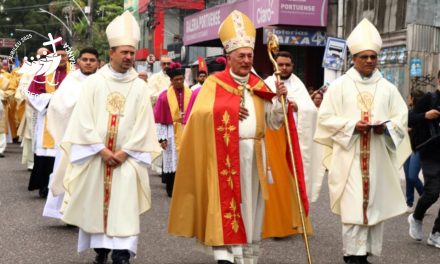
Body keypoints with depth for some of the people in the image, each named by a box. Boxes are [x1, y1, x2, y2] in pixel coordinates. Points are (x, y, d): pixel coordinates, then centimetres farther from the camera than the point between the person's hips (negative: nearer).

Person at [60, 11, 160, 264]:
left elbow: (142, 124, 0)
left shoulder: (140, 87, 2)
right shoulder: (94, 82, 0)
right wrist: (102, 149, -11)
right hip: (95, 155, 1)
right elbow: (84, 119, -4)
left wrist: (124, 152, -9)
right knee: (96, 203, 5)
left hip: (126, 157, 0)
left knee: (124, 207, -7)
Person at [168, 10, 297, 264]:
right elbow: (200, 114, -10)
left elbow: (273, 123, 10)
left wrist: (279, 99, -6)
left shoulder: (259, 85, 12)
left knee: (250, 204, 8)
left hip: (253, 154, 5)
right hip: (225, 154, -5)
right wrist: (230, 111, -13)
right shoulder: (215, 83, -1)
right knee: (226, 202, -9)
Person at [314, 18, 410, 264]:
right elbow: (325, 117, -2)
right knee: (353, 207, -7)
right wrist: (352, 126, -15)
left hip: (378, 158, 3)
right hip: (350, 157, -3)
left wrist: (386, 127, -12)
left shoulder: (387, 88, 8)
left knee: (376, 205, 5)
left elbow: (402, 116, 8)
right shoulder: (339, 86, 1)